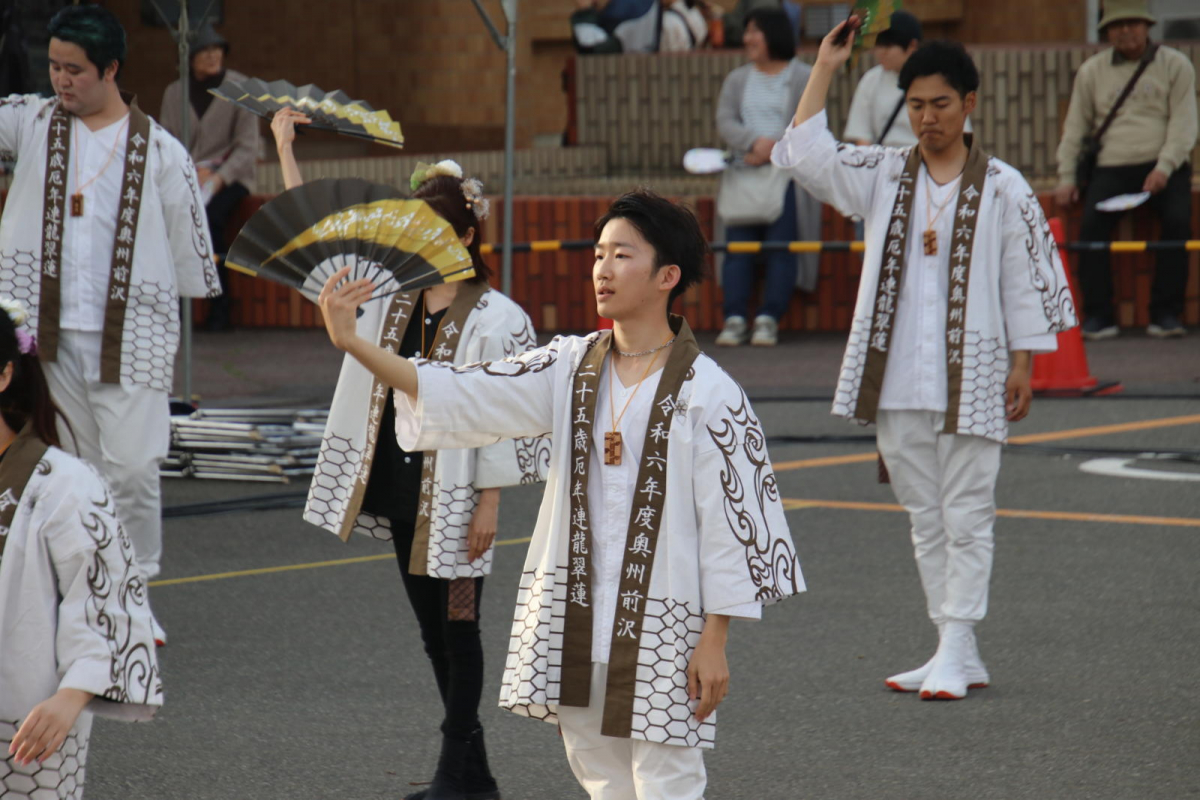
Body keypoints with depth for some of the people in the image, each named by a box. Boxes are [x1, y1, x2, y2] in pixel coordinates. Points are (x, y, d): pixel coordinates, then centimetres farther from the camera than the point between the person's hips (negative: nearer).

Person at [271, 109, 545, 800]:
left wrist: (489, 503, -15)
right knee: (432, 627, 12)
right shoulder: (392, 295, 7)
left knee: (457, 626, -2)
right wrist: (286, 152, 3)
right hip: (400, 492, 7)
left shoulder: (496, 319, -12)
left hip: (454, 497, -7)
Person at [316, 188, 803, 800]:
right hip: (575, 619, 5)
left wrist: (713, 643, -11)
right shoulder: (570, 368, 3)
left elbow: (730, 522, -10)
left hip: (663, 633, -5)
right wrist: (353, 344, -13)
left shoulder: (708, 393, -11)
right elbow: (463, 395, -3)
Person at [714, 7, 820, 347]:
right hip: (743, 176, 4)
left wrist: (774, 149, -13)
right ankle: (734, 319, -15)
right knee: (737, 247, -10)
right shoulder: (737, 80, 20)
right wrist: (753, 142, -14)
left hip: (785, 175, -4)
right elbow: (725, 121, 5)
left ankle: (769, 319, -18)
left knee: (781, 248, -15)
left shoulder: (804, 78, 6)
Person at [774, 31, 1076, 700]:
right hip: (899, 383, 4)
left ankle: (955, 650, 0)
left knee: (966, 517, -3)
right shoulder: (884, 178, 8)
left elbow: (1029, 279, 0)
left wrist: (1022, 365, -4)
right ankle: (960, 658, 16)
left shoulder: (1003, 189, -2)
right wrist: (825, 68, 0)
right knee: (926, 518, 9)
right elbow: (805, 153, 3)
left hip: (971, 380, -4)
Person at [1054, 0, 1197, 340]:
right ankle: (1098, 317, -21)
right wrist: (1066, 177, 4)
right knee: (1092, 224, -24)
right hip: (1111, 167, 1)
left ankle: (1166, 313, -20)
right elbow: (1075, 127, 15)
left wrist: (1164, 168, -15)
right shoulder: (1091, 72, 14)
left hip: (1163, 167, -1)